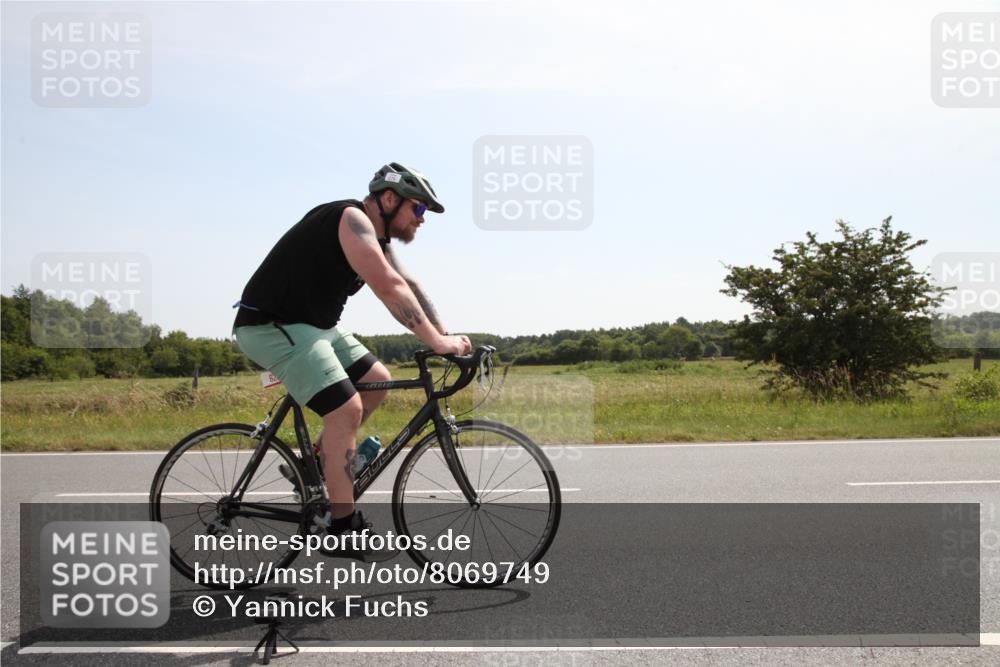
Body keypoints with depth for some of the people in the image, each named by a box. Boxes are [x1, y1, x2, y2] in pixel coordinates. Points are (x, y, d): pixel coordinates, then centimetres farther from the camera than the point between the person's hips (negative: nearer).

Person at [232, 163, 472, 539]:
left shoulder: (377, 240, 12)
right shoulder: (352, 219, -19)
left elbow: (409, 287, 6)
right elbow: (390, 289, -28)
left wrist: (445, 337, -6)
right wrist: (437, 342, -27)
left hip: (314, 324, 10)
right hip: (271, 325, -10)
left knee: (377, 381, 9)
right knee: (346, 408, -18)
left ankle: (317, 462, 18)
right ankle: (342, 526, -10)